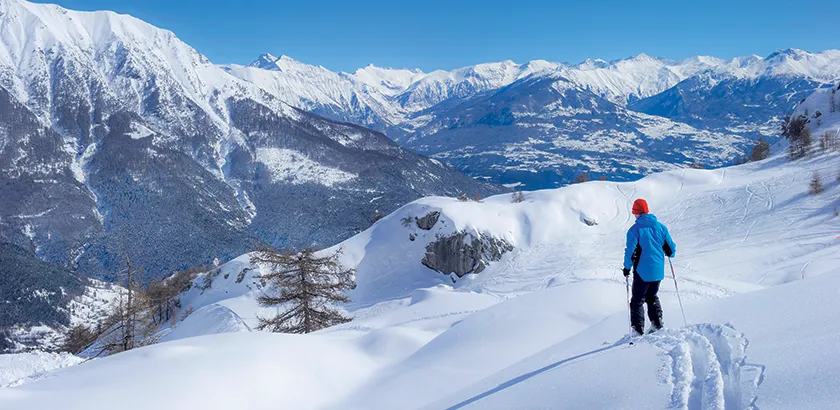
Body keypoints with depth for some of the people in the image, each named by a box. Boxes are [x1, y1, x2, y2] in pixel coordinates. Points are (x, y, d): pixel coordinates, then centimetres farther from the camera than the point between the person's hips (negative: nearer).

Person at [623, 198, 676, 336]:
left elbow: (630, 251, -15)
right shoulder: (660, 226, 3)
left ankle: (638, 330, -3)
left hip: (642, 271, -5)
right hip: (658, 270, 5)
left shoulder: (634, 229, -11)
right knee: (652, 296, 24)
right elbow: (671, 248, 7)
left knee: (638, 300, 4)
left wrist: (627, 267, -1)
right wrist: (670, 254, 31)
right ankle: (657, 323, 17)